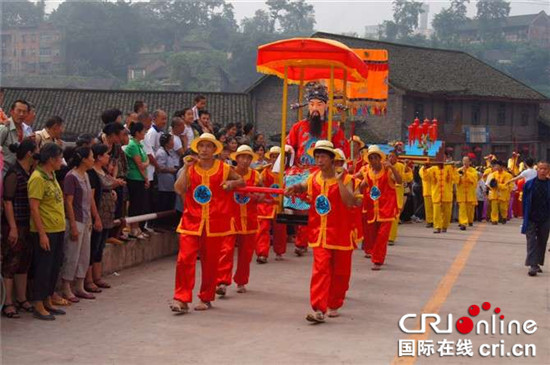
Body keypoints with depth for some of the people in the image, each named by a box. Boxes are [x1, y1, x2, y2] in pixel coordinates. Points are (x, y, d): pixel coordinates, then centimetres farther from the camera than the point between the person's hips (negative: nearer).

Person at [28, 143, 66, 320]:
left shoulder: (51, 176, 12)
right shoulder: (37, 178, -16)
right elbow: (34, 208, -19)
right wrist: (42, 234, -20)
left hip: (58, 229, 9)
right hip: (45, 232, -9)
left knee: (55, 267, 14)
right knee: (43, 268, -2)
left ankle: (47, 302, 25)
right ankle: (38, 307, 7)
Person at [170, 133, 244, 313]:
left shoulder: (224, 169, 3)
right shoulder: (190, 168, 5)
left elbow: (242, 181, 18)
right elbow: (179, 189, -9)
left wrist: (232, 183, -2)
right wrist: (186, 168, -9)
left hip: (215, 222, 0)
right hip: (192, 221, 0)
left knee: (210, 261, 8)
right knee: (185, 259, -11)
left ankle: (206, 298, 22)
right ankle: (181, 299, -7)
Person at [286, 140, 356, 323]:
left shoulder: (345, 179, -7)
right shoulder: (313, 178, 4)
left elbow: (349, 202, -21)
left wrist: (339, 180, -26)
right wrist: (293, 188, -9)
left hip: (340, 232, -1)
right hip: (320, 232, 1)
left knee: (340, 272, 10)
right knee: (321, 268, -13)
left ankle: (334, 305, 29)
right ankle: (318, 309, -18)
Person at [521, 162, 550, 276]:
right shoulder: (529, 184, -1)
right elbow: (525, 202, 4)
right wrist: (525, 216, 2)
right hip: (531, 219, -1)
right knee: (532, 241, -6)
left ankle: (537, 263, 24)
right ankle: (533, 266, -10)